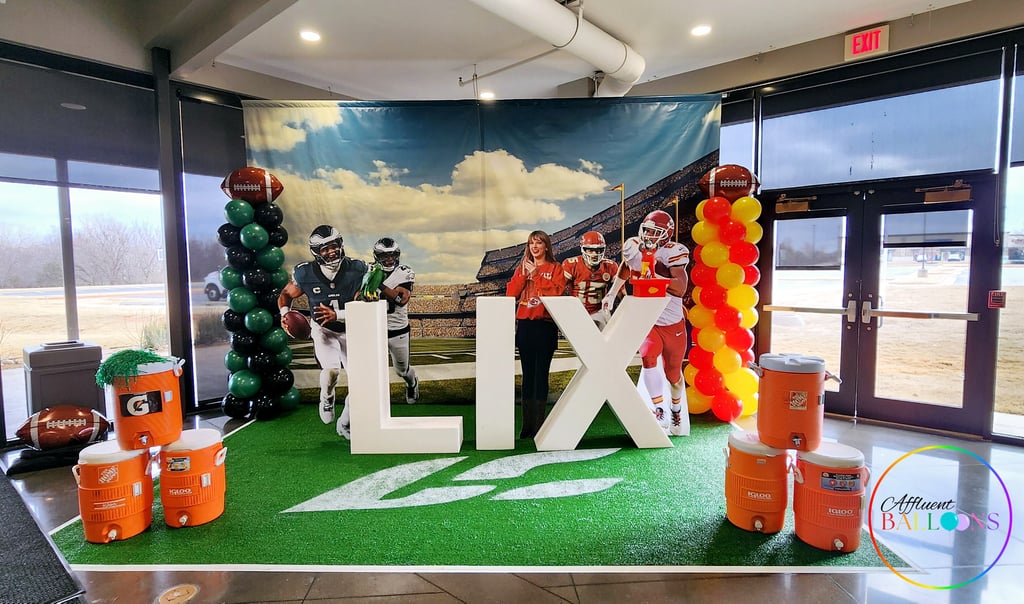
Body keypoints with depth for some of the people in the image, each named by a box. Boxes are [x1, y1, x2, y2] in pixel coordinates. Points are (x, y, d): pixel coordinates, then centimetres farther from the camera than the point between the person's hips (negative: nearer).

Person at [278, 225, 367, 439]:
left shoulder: (356, 270, -19)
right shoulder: (306, 274, -16)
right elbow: (285, 294, 4)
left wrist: (336, 315, -30)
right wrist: (285, 314, -15)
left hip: (351, 331, 2)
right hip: (323, 330, -1)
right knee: (332, 369, -29)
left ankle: (344, 424, 22)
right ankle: (327, 397, 9)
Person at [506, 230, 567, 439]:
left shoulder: (555, 268, 5)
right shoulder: (522, 268, 15)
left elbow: (557, 292, -11)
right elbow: (510, 294, 4)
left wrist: (535, 275, -8)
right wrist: (524, 274, -5)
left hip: (546, 326, -3)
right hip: (525, 325, 3)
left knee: (541, 374, -2)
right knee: (527, 374, 6)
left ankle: (539, 424, 4)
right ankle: (527, 424, 12)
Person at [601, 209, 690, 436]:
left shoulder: (674, 253, -16)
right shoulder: (634, 248, -5)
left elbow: (681, 289, -27)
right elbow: (625, 268, 18)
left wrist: (659, 274, -38)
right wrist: (612, 293, 20)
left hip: (673, 324, -2)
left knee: (673, 375, 13)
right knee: (648, 358, -27)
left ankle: (676, 413, 43)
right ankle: (659, 412, -16)